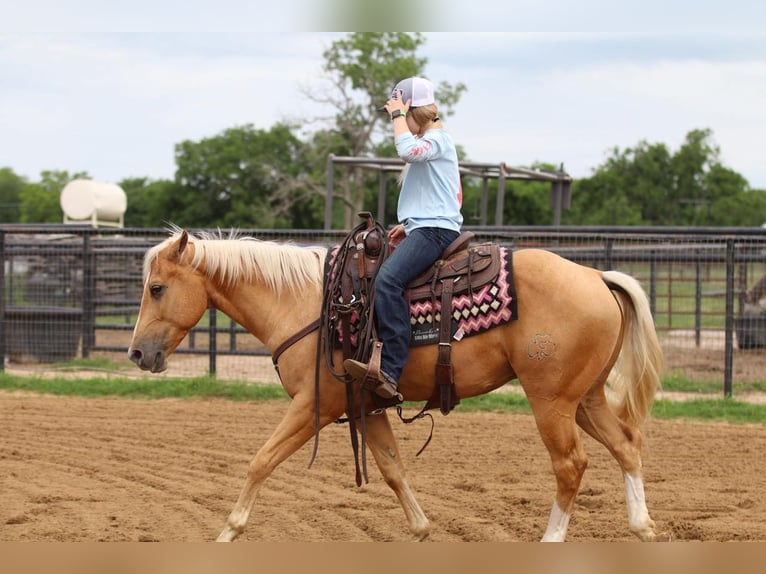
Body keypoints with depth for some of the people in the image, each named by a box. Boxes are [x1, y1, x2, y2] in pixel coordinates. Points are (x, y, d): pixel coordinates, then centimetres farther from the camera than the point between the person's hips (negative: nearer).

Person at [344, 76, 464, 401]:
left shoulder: (437, 139, -6)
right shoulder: (429, 143, 25)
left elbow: (408, 151, -30)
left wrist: (397, 114, -15)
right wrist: (408, 225, 22)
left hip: (435, 229, -12)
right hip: (423, 228, 12)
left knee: (388, 279, -31)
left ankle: (390, 372, -43)